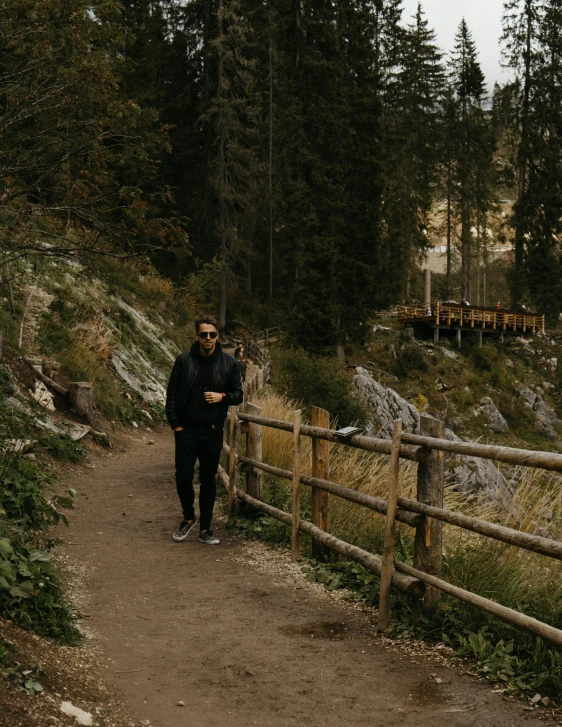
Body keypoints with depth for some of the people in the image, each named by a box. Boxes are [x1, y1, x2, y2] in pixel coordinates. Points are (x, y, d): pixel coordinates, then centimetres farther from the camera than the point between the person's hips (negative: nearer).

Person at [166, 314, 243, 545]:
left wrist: (222, 397, -13)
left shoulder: (229, 363, 1)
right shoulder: (184, 360, -1)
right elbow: (172, 394, 3)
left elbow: (238, 395, 8)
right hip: (187, 431, -1)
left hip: (213, 432, 1)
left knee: (209, 481, 7)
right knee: (183, 477, -4)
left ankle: (205, 529, 19)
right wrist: (175, 424, -3)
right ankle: (188, 517, 23)